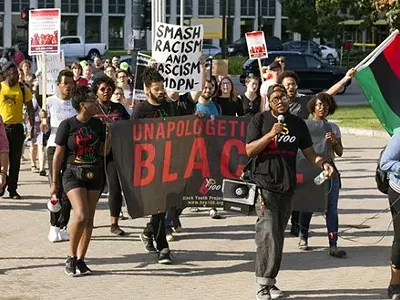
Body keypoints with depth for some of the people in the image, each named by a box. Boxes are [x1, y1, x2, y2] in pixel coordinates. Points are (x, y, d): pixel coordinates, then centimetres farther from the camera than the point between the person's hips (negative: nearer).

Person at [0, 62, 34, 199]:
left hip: (17, 127, 1)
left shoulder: (23, 89, 2)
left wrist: (32, 127, -1)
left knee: (15, 161, 3)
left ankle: (12, 190, 9)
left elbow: (30, 109, 6)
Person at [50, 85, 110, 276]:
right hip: (73, 174, -5)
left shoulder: (97, 124, 4)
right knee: (81, 216, -18)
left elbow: (103, 152, 10)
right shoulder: (67, 125, -8)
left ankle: (80, 259, 14)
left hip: (94, 175, 5)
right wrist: (54, 182, -1)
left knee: (89, 219, 4)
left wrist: (110, 135, -6)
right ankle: (71, 256, -1)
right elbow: (58, 155, -3)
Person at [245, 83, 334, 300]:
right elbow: (250, 150, -5)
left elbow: (309, 152, 12)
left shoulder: (298, 124, 12)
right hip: (264, 185, -5)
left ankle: (270, 281, 19)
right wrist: (271, 134, -16)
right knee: (268, 233, -15)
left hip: (287, 187, 5)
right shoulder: (259, 120, 1)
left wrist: (322, 163, -8)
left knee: (278, 235, 9)